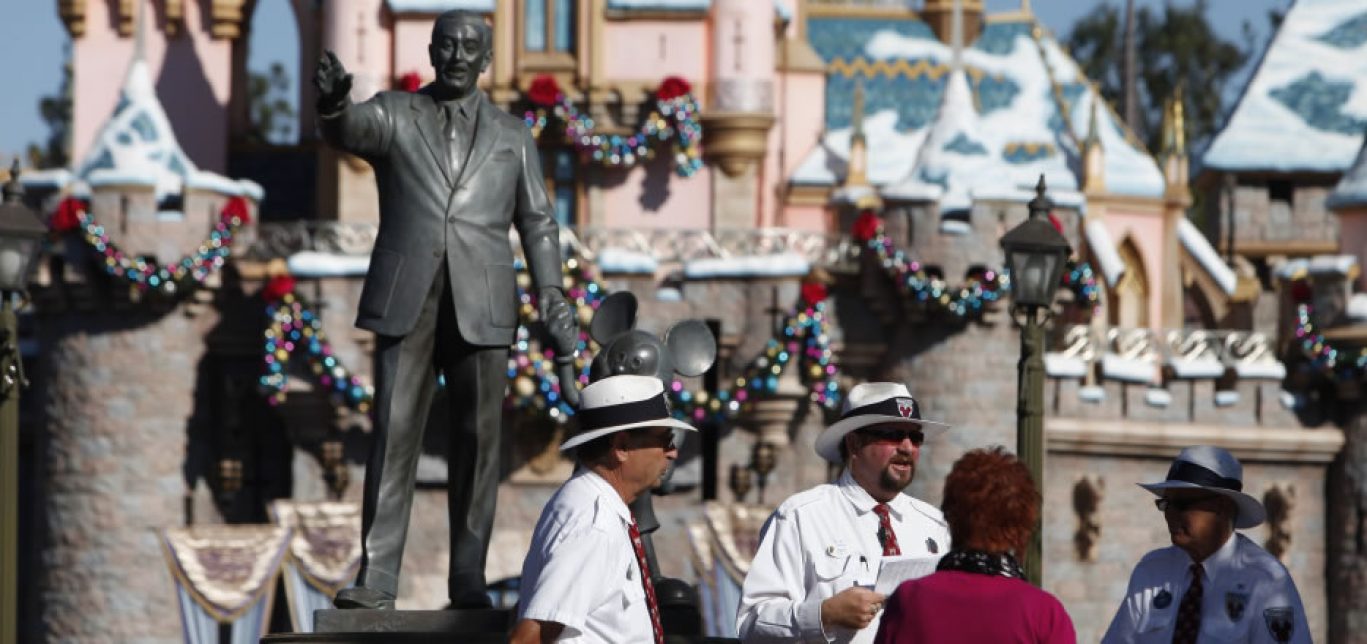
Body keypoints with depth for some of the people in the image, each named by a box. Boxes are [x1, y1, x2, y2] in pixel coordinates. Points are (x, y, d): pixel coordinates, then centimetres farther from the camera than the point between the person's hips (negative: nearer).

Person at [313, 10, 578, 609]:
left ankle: (468, 578, 7)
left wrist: (552, 299, 0)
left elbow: (537, 223, 13)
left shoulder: (511, 137, 13)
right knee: (393, 436, -6)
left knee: (477, 441, 1)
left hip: (480, 307, 1)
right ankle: (377, 577, -8)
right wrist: (332, 103, -39)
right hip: (405, 301, -1)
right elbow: (350, 129, -15)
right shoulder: (395, 115, 8)